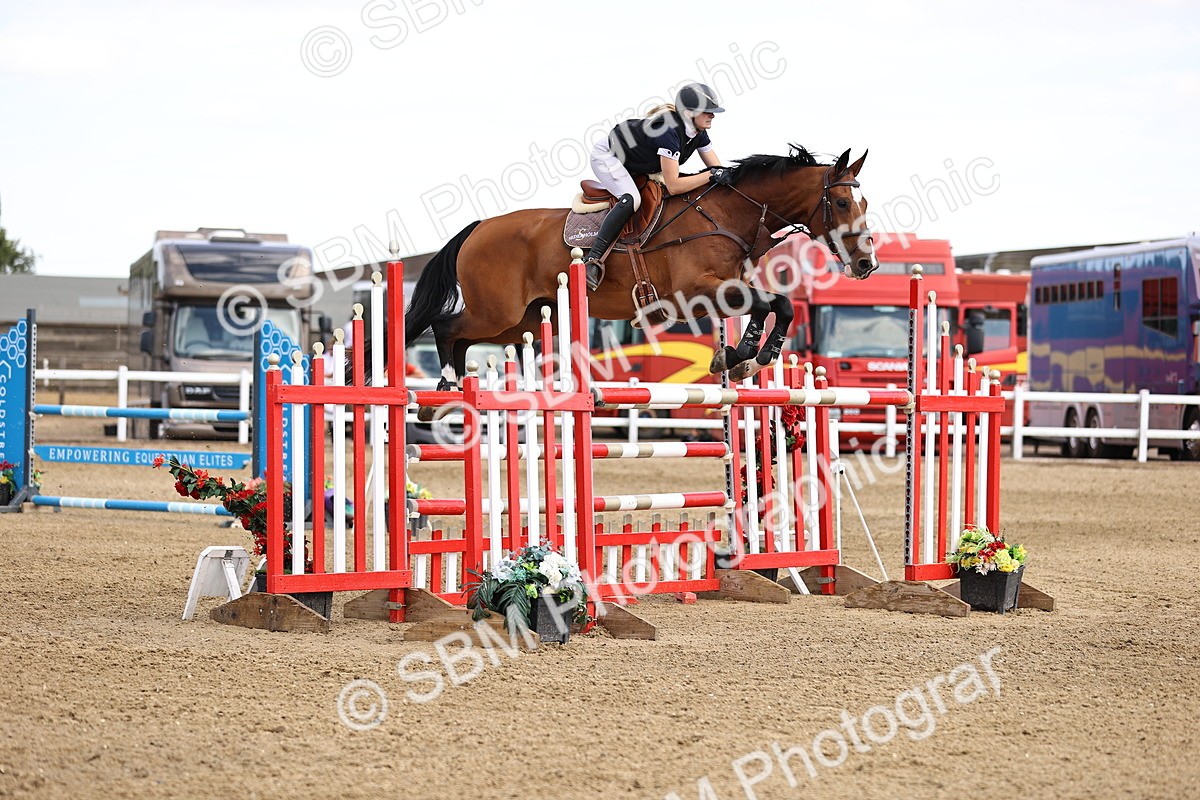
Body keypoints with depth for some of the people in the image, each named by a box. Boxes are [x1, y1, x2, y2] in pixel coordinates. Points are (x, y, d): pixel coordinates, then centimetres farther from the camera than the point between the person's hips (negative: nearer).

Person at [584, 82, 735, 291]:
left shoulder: (697, 132, -9)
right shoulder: (669, 130, -35)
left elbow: (718, 170, -2)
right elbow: (673, 186, -37)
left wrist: (723, 176, -24)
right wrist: (711, 175, -36)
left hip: (638, 168, 10)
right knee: (631, 199, -35)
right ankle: (593, 260, -37)